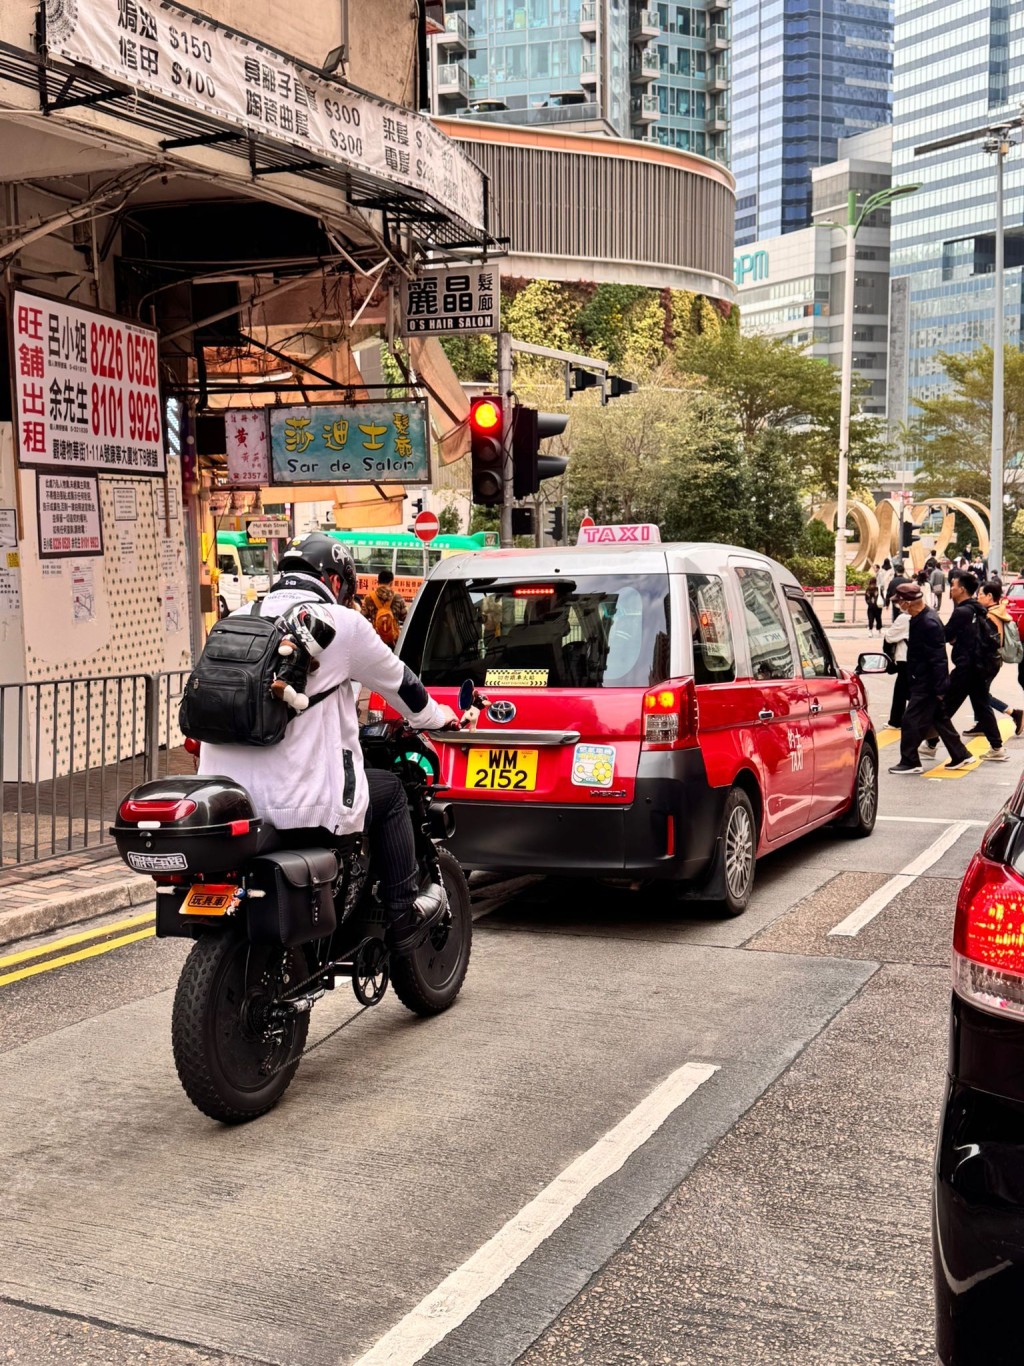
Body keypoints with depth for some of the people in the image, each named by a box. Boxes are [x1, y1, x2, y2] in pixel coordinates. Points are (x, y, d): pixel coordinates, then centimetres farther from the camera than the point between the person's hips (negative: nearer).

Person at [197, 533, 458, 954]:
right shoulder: (341, 624, -3)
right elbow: (399, 682, 11)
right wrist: (438, 717, 33)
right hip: (301, 807, -6)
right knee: (390, 792, 20)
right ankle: (403, 918, 25)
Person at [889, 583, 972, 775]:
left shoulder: (929, 624, -24)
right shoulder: (919, 619, 7)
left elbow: (937, 659, -23)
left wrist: (938, 688, -20)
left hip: (927, 684, -10)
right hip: (923, 681, 10)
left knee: (912, 721, -3)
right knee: (940, 719, 18)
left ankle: (910, 762, 6)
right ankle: (960, 756, 26)